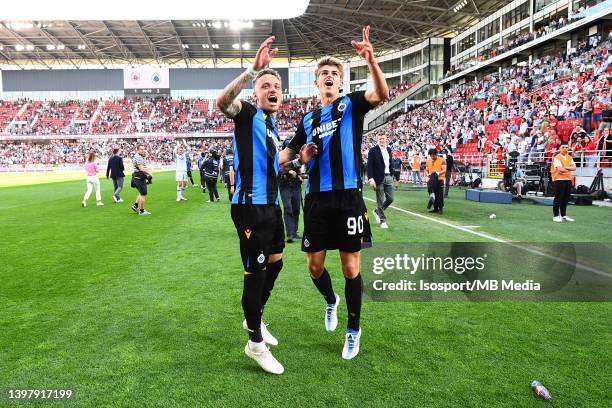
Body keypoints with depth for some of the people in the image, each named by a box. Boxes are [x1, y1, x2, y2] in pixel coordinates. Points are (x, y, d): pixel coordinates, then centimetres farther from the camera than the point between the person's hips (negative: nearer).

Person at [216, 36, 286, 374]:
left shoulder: (273, 124, 16)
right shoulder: (247, 113, -7)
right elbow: (222, 102, -31)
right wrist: (253, 69, -38)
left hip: (271, 204, 9)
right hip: (251, 206, -9)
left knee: (275, 263, 19)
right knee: (256, 271, -2)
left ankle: (255, 319, 41)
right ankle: (255, 343, 15)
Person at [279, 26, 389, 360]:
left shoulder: (351, 104, 5)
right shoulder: (308, 120, 16)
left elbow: (382, 94, -15)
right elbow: (289, 154, 24)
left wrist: (371, 60, -31)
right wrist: (304, 155, 1)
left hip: (348, 198, -3)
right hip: (317, 200, 4)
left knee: (350, 267, 2)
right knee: (314, 265, 8)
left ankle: (353, 330, 22)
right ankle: (331, 301, 41)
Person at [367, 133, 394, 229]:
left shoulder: (389, 149, 12)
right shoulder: (373, 150, -6)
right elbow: (369, 165, -11)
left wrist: (392, 174, 14)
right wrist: (371, 179, -19)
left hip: (388, 177, 6)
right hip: (379, 178, -5)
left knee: (391, 198, 4)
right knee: (380, 201, 1)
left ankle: (377, 211, 28)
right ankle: (383, 221, 12)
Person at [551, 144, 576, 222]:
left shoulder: (570, 158, 15)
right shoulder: (557, 158, -7)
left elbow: (574, 167, 2)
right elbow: (559, 169, -18)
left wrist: (565, 167, -14)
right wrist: (569, 169, -2)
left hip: (568, 180, 7)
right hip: (559, 180, -7)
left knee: (566, 198, 11)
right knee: (558, 198, -5)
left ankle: (563, 215, 20)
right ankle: (555, 216, 1)